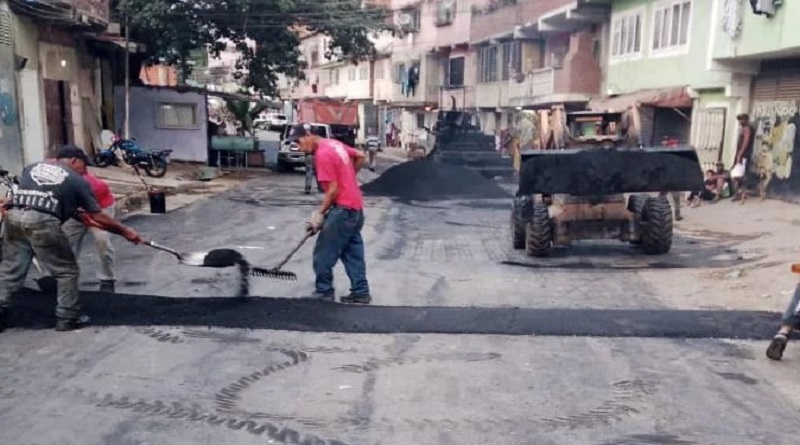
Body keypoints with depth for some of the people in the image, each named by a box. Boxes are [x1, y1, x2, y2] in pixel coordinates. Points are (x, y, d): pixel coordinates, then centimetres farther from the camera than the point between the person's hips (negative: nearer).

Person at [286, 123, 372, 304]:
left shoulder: (322, 155, -18)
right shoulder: (334, 144, 9)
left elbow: (333, 190, -19)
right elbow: (360, 157, 21)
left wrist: (319, 214, -11)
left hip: (343, 209, -10)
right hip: (355, 207, 10)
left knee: (323, 254, 0)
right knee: (353, 253, 13)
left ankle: (324, 292, 9)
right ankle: (361, 292, 17)